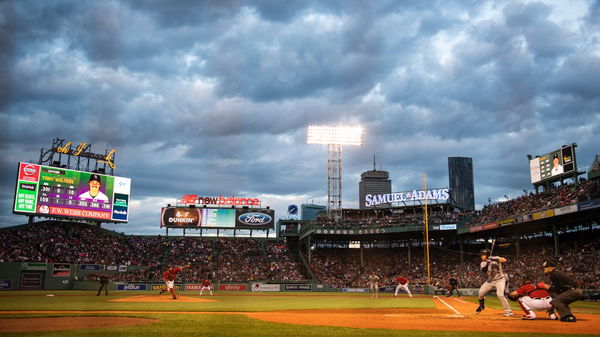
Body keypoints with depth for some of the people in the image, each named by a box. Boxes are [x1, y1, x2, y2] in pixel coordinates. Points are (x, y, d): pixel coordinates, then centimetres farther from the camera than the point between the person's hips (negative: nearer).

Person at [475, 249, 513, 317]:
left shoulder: (495, 258, -12)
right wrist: (487, 263, -28)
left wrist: (495, 259, -37)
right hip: (490, 280, 6)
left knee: (500, 294, -24)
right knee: (481, 292, 0)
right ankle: (481, 305, 26)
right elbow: (484, 271, -16)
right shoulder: (483, 263, 2)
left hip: (500, 280, -6)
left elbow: (504, 260, -30)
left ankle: (508, 311, -16)